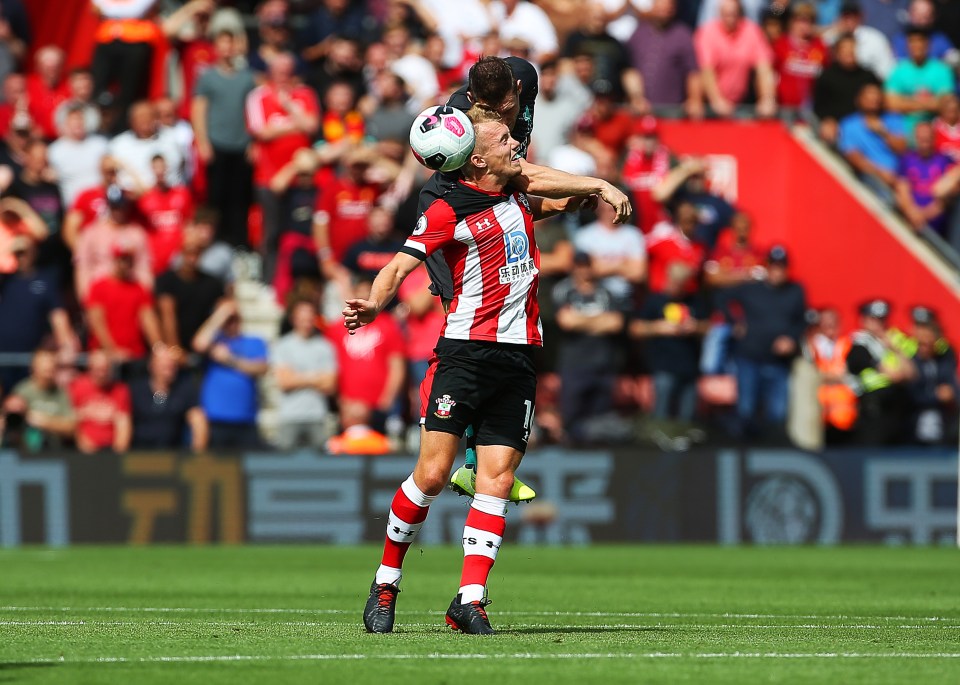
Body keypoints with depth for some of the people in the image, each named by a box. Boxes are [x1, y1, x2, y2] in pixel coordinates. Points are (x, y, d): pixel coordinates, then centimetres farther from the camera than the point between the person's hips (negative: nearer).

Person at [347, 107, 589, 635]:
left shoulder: (518, 199, 17)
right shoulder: (448, 210, -4)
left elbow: (564, 201, 38)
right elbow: (401, 265, -11)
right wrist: (373, 304, -31)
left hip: (519, 358, 6)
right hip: (465, 350, -6)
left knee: (497, 478, -3)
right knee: (433, 473, -9)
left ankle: (470, 600, -5)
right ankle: (386, 582, 8)